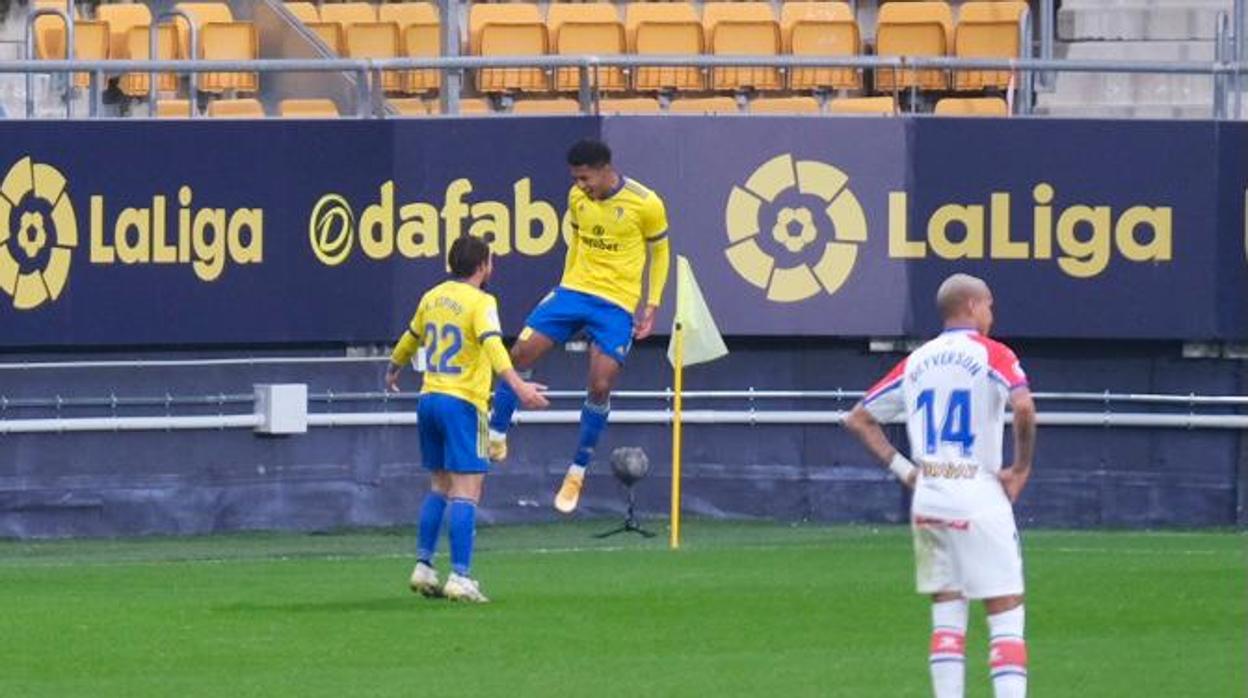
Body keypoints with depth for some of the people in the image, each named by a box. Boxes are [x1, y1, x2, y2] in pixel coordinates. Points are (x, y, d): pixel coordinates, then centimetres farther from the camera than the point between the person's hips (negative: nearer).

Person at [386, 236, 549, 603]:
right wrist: (518, 385, -37)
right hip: (462, 403, -7)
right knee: (466, 492, -8)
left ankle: (424, 566, 17)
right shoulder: (480, 302, -9)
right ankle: (460, 577, -15)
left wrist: (394, 369, 48)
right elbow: (492, 344, -26)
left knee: (439, 487, 18)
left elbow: (411, 337, 28)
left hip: (429, 398, 7)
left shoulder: (434, 297, 13)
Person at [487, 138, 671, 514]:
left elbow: (660, 253, 2)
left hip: (616, 304, -4)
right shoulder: (578, 198, 2)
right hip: (574, 290, 4)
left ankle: (577, 472, 5)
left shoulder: (645, 204, -11)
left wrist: (652, 306, -2)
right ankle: (496, 437, 6)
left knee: (600, 387, -11)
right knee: (520, 354, -9)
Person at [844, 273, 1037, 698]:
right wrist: (1021, 468, -11)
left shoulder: (917, 361, 13)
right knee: (1006, 617, -4)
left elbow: (859, 419, 17)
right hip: (979, 499, -5)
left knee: (946, 617, 13)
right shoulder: (991, 354, -4)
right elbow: (1023, 407, -23)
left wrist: (901, 467, 13)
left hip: (927, 501, 5)